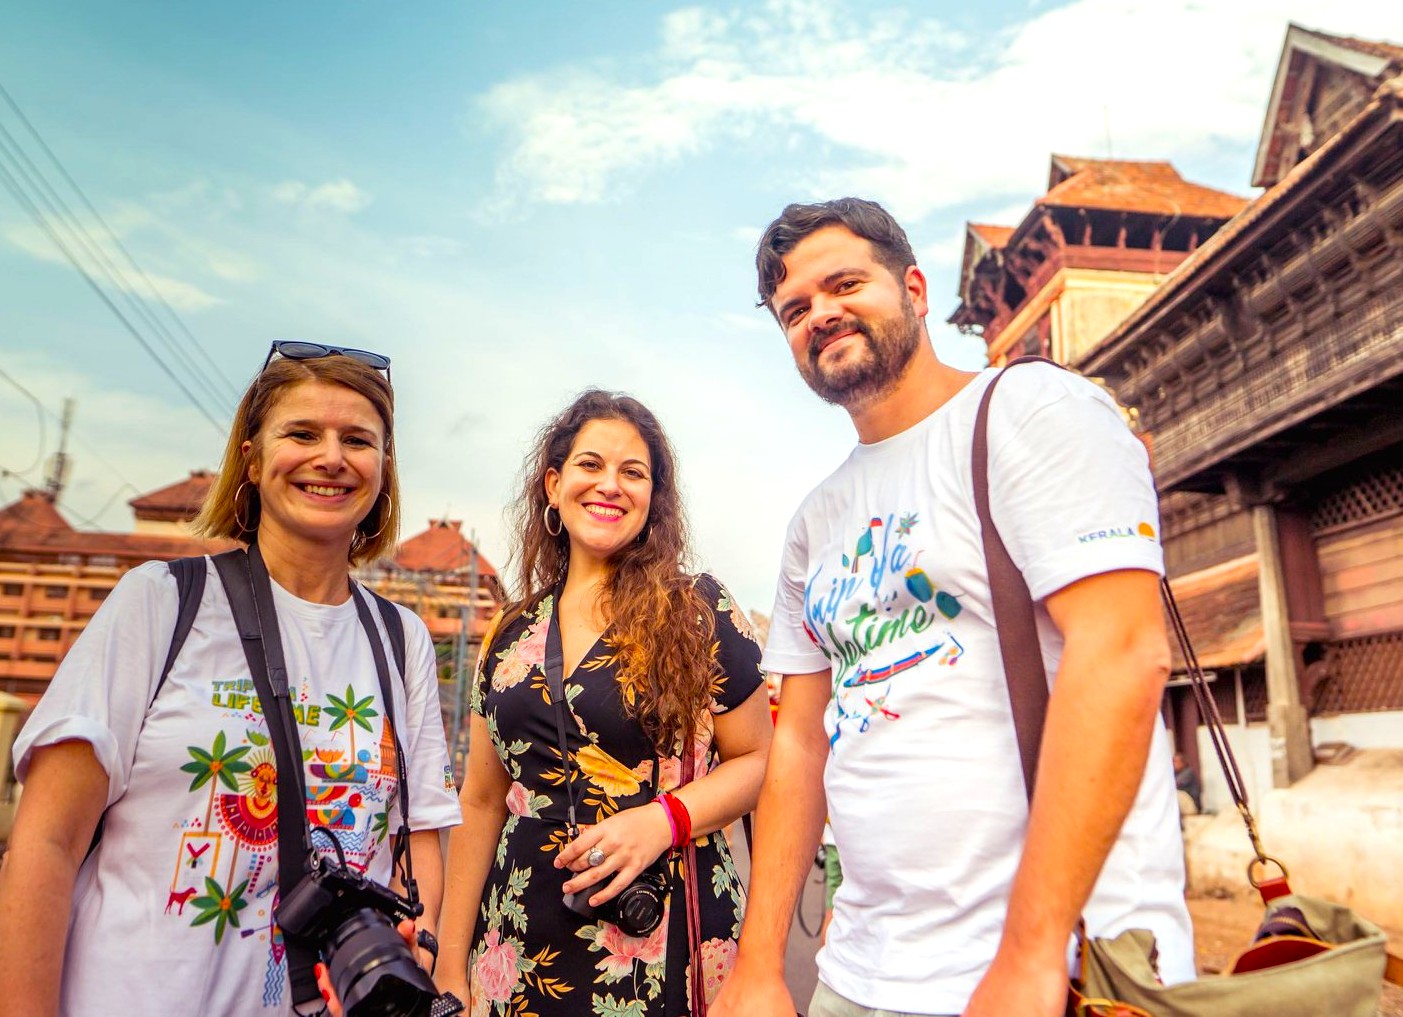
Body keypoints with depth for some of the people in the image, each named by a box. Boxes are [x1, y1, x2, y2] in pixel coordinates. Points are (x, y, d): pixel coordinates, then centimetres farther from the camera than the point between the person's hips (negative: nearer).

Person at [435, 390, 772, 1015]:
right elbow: (481, 804, 9)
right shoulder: (512, 635, 6)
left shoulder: (700, 612, -7)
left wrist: (663, 820, -21)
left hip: (663, 945, -3)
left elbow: (757, 760, -5)